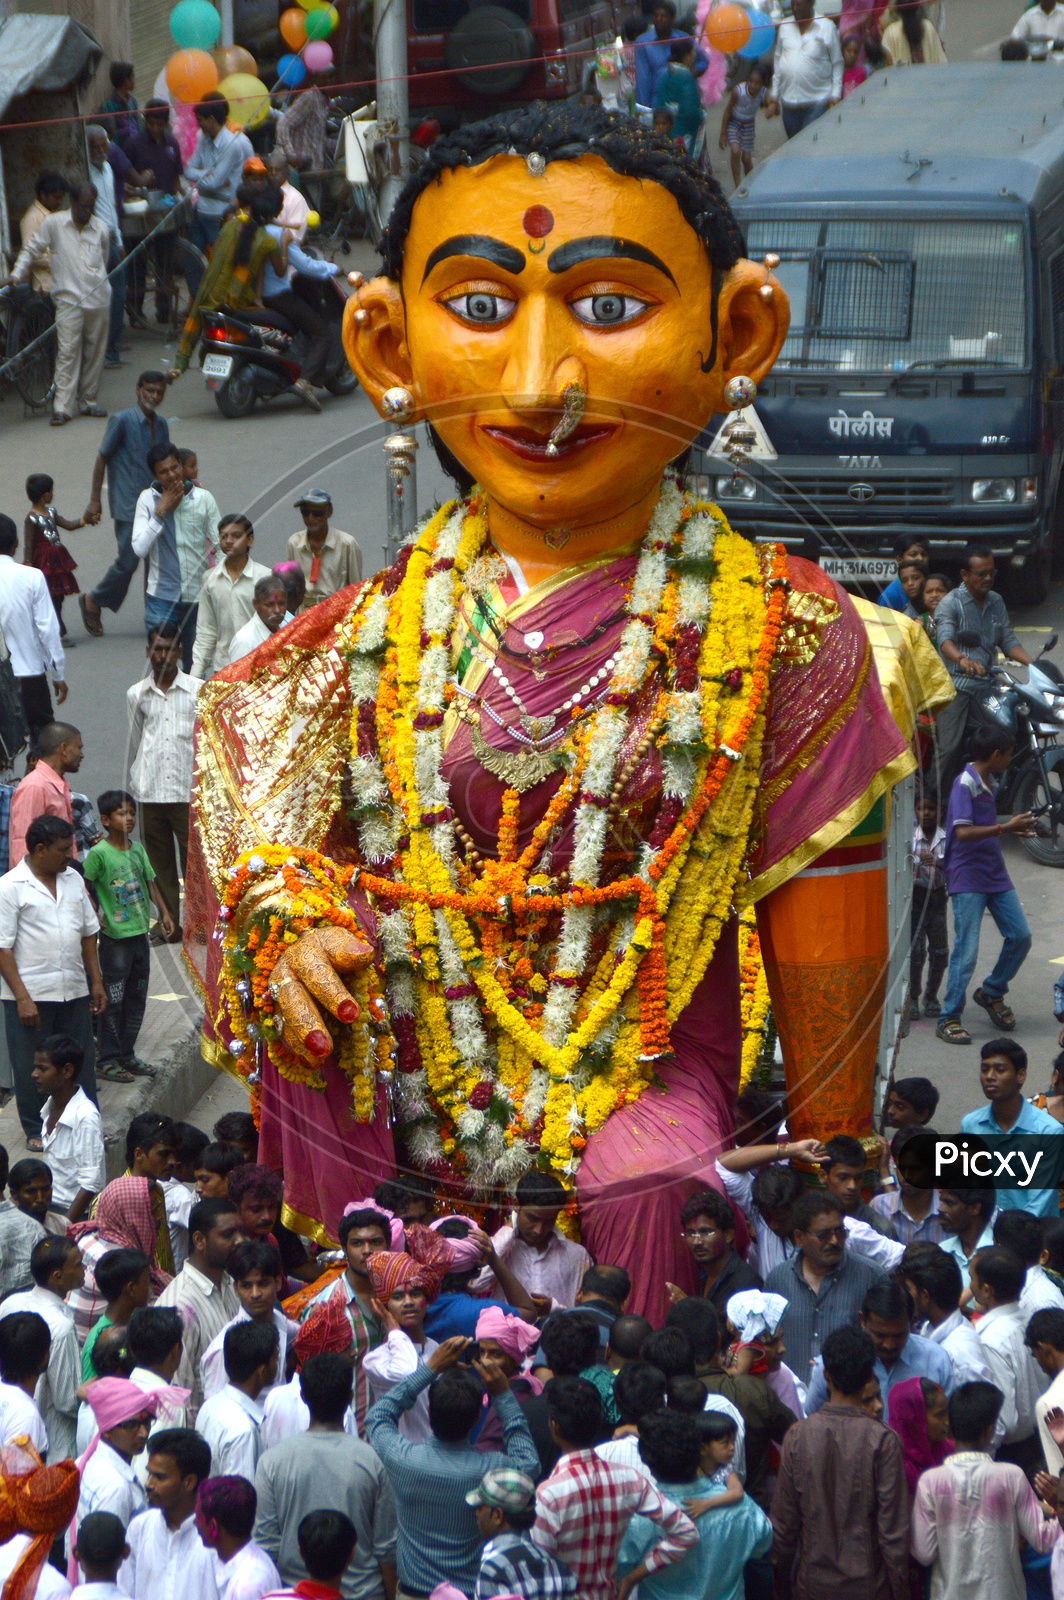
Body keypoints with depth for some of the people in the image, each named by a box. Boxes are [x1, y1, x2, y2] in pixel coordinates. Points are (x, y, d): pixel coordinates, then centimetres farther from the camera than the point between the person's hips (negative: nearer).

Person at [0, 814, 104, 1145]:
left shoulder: (73, 880, 8)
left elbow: (88, 933, 16)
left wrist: (96, 982, 13)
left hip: (74, 992, 5)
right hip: (31, 994, -5)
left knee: (81, 1061, 10)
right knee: (32, 1066, 4)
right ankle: (36, 1129, 18)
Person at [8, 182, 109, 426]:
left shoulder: (101, 228, 7)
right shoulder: (53, 224, -1)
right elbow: (31, 250, 6)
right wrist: (17, 273, -5)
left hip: (99, 299, 3)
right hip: (69, 299, -3)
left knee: (95, 352, 7)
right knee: (68, 352, -10)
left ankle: (88, 401, 19)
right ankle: (62, 407, -10)